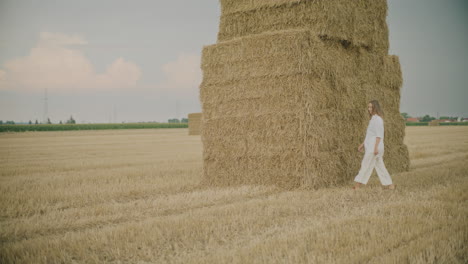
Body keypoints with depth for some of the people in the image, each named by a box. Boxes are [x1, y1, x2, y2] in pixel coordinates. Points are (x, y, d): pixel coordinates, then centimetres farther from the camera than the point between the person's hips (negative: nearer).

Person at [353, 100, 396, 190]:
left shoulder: (377, 119, -11)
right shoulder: (373, 119, 19)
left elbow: (379, 135, -17)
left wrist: (376, 147, -23)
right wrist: (362, 145, 22)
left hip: (374, 147, -10)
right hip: (371, 146, 10)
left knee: (366, 165, -7)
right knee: (379, 166, 9)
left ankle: (358, 184, -5)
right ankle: (389, 184, 11)